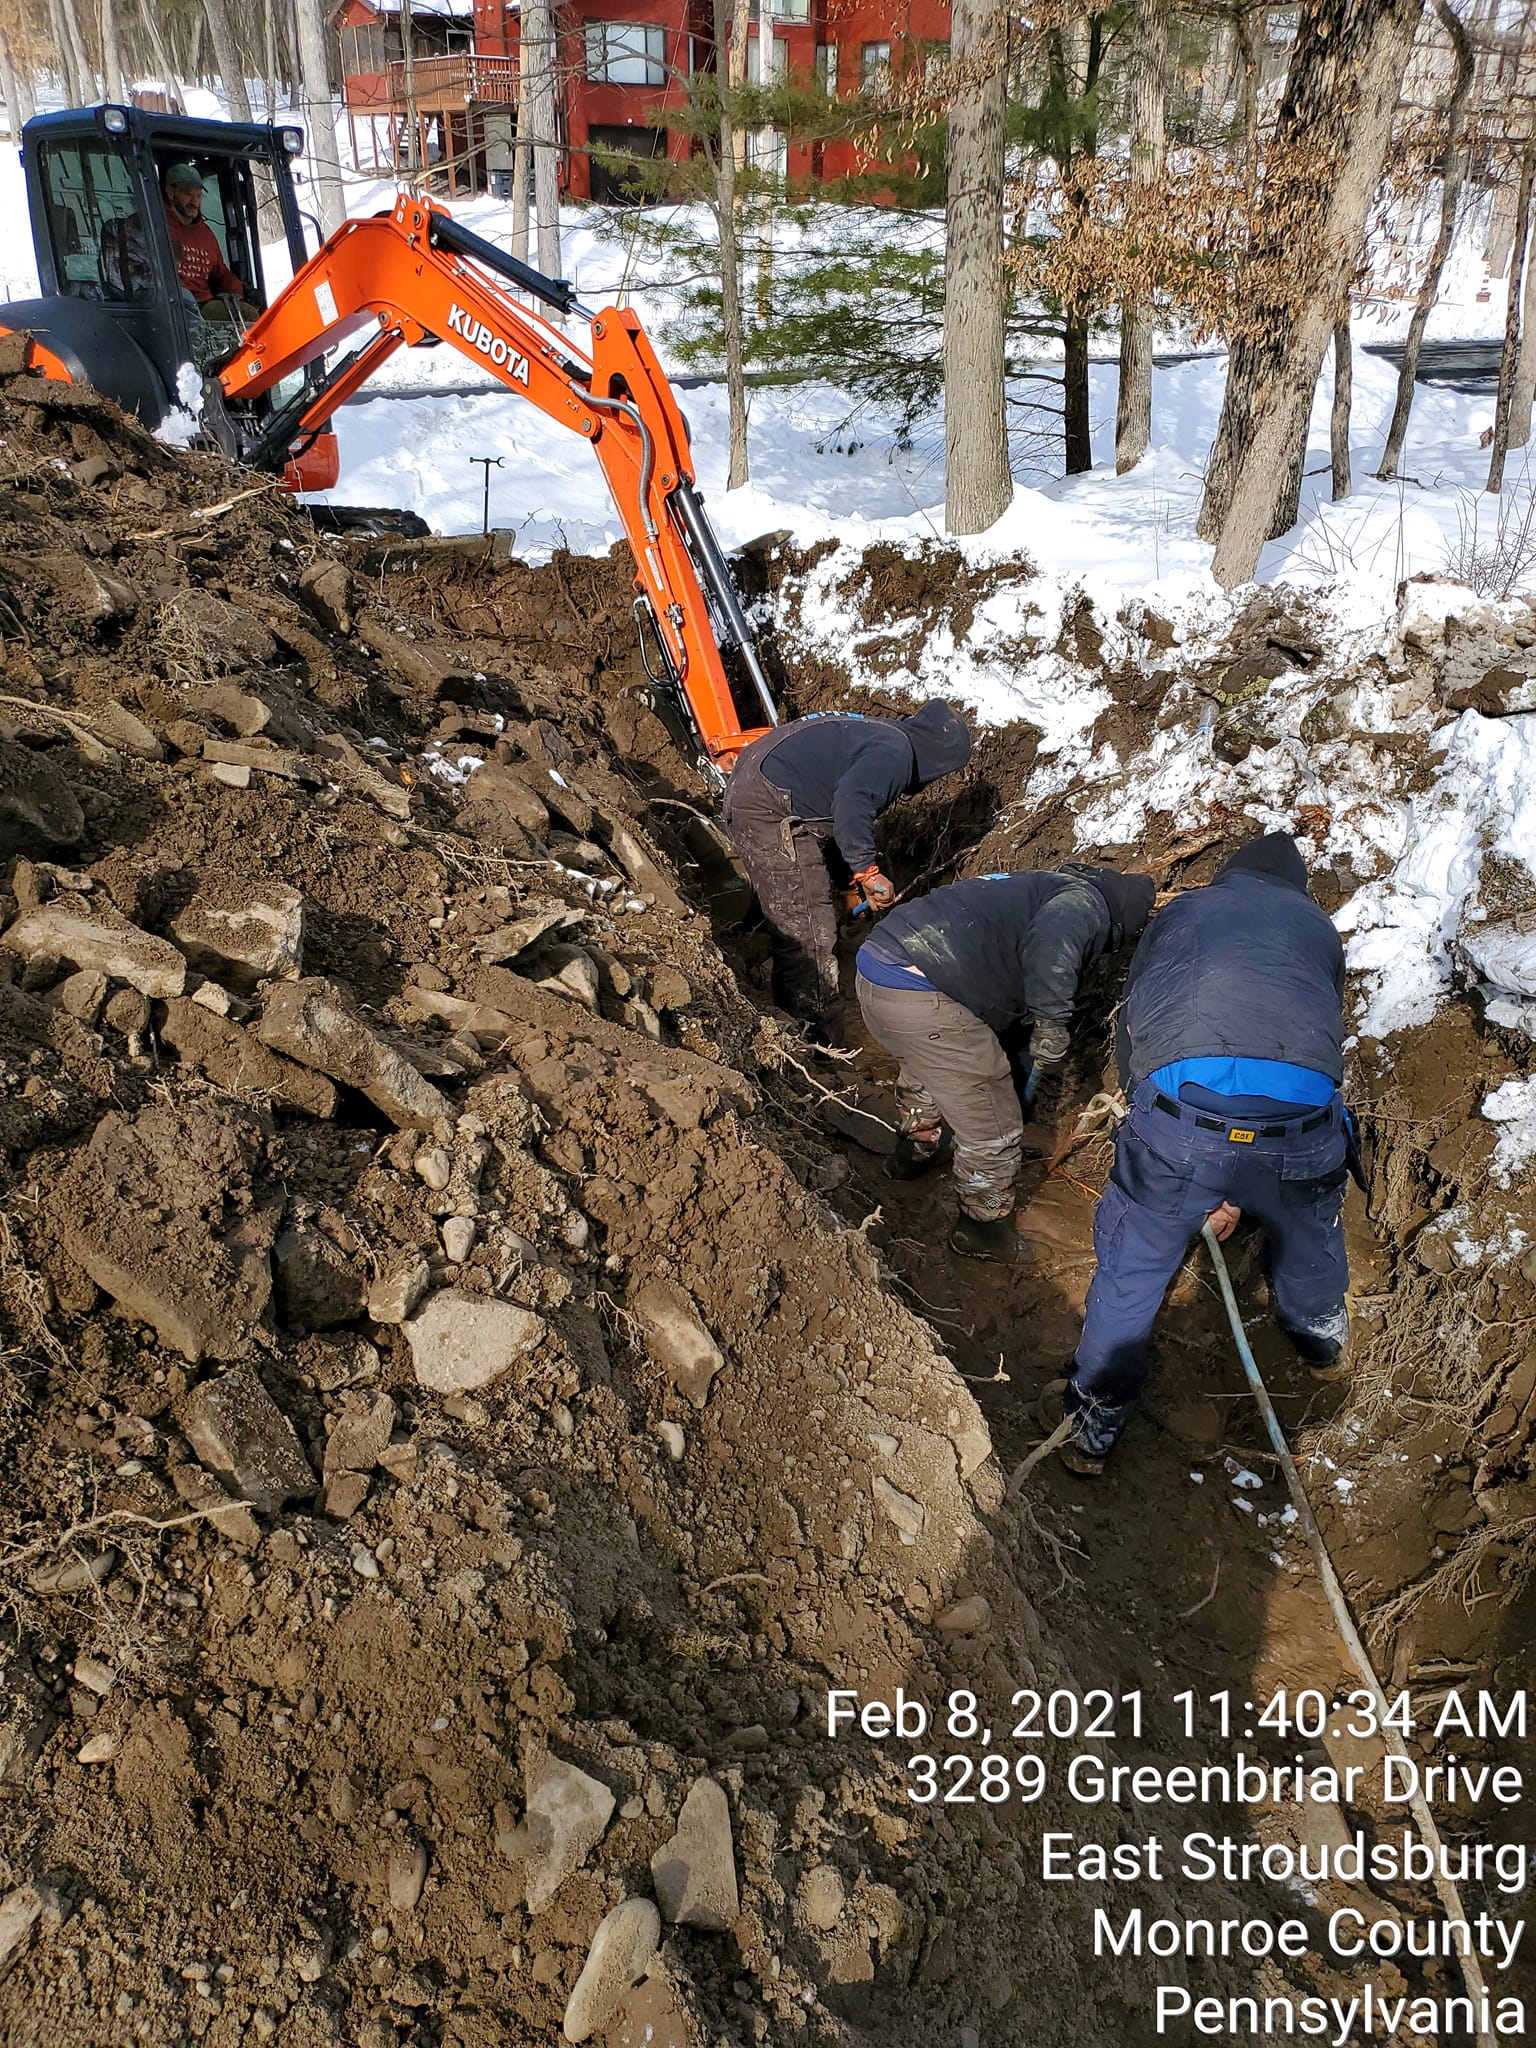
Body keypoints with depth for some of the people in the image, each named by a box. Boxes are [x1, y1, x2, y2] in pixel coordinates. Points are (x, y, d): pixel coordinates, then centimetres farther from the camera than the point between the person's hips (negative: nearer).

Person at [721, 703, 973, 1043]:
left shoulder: (877, 734, 22)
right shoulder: (894, 752, -12)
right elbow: (851, 802, -31)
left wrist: (851, 884, 34)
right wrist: (867, 871, -26)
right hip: (771, 812, -12)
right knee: (809, 936, -8)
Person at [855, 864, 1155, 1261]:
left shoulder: (1042, 887, 30)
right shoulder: (1086, 902, 2)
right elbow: (1049, 948, -22)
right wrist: (1051, 1041, -12)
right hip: (921, 1000, -10)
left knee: (925, 1068, 40)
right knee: (992, 1129, 8)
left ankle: (915, 1152, 63)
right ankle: (981, 1228, 28)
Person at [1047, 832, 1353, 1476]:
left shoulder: (1180, 911, 27)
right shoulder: (1316, 925, 29)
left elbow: (1130, 1032, 26)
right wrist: (1239, 1189, 35)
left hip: (1180, 1110, -2)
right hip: (1301, 1120, 2)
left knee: (1130, 1266, 19)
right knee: (1309, 1230, 34)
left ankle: (1093, 1425, 35)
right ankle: (1322, 1337, 62)